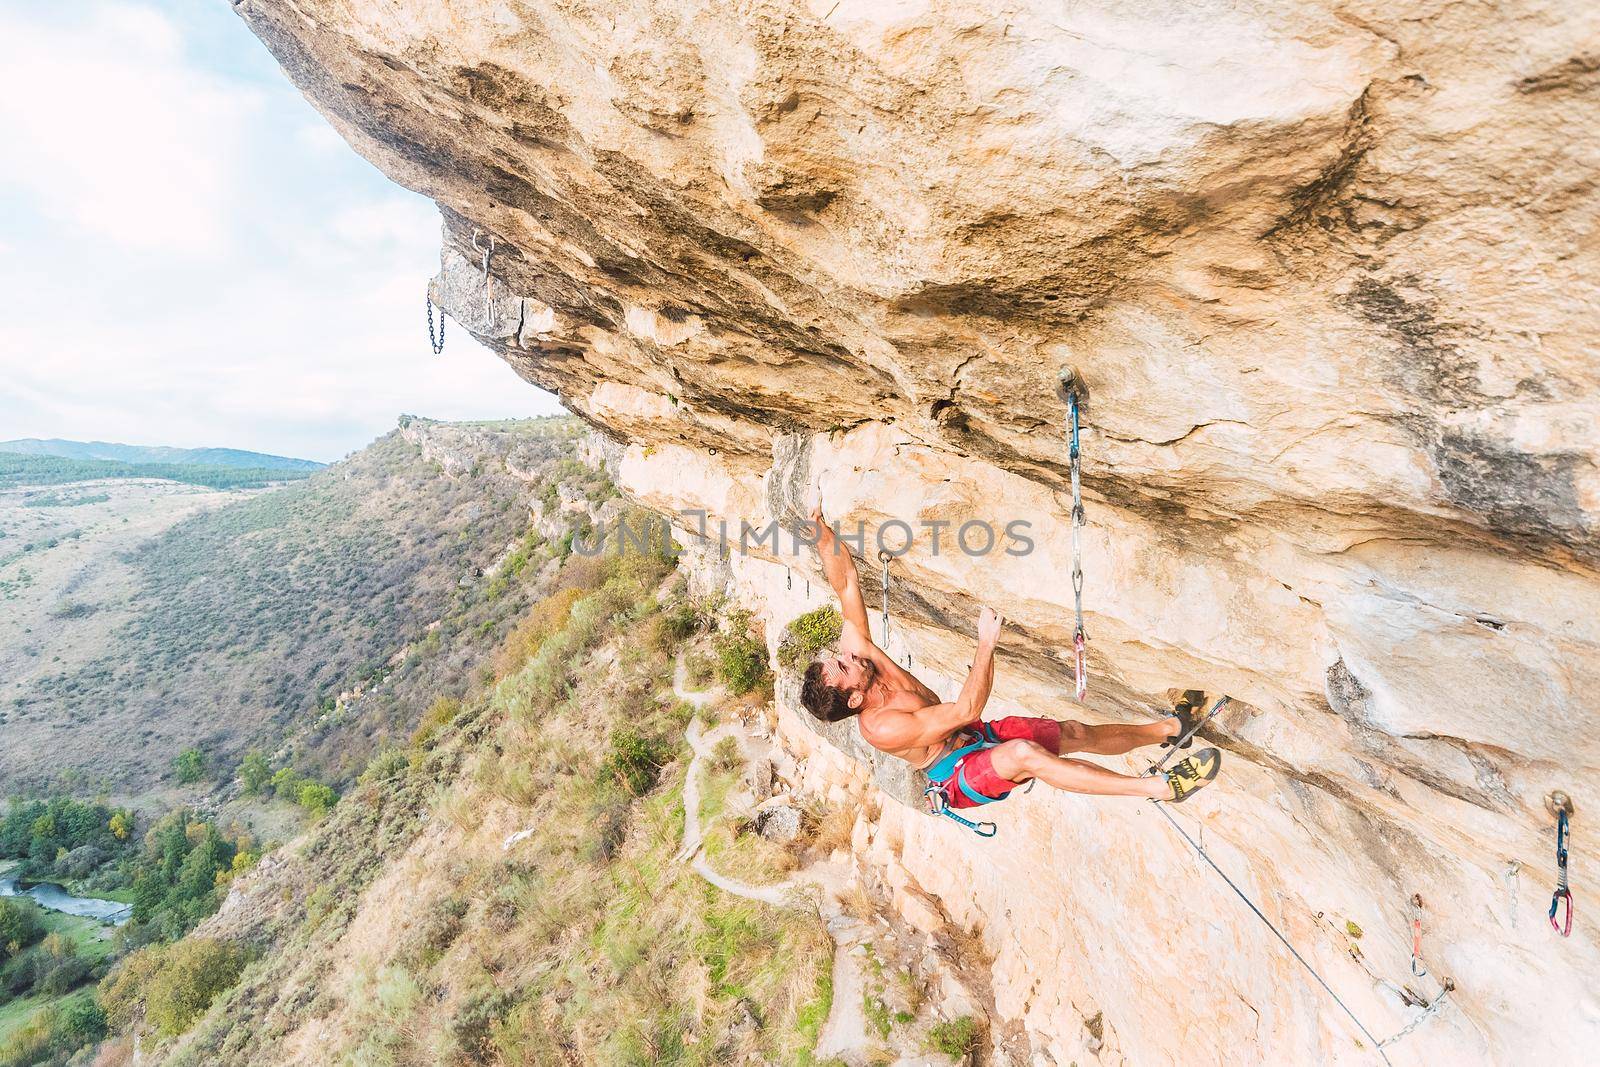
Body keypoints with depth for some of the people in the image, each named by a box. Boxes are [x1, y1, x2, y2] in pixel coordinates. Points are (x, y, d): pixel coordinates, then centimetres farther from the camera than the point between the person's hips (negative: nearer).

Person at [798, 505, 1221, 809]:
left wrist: (824, 535, -27)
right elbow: (966, 710, -30)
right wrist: (987, 645, -31)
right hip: (961, 777, -8)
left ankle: (1170, 727, 18)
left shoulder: (856, 649, -12)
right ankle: (1160, 787, -33)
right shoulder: (880, 728, -29)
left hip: (978, 737, 8)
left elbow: (846, 584, -15)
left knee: (1076, 733, 4)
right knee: (1023, 753, -35)